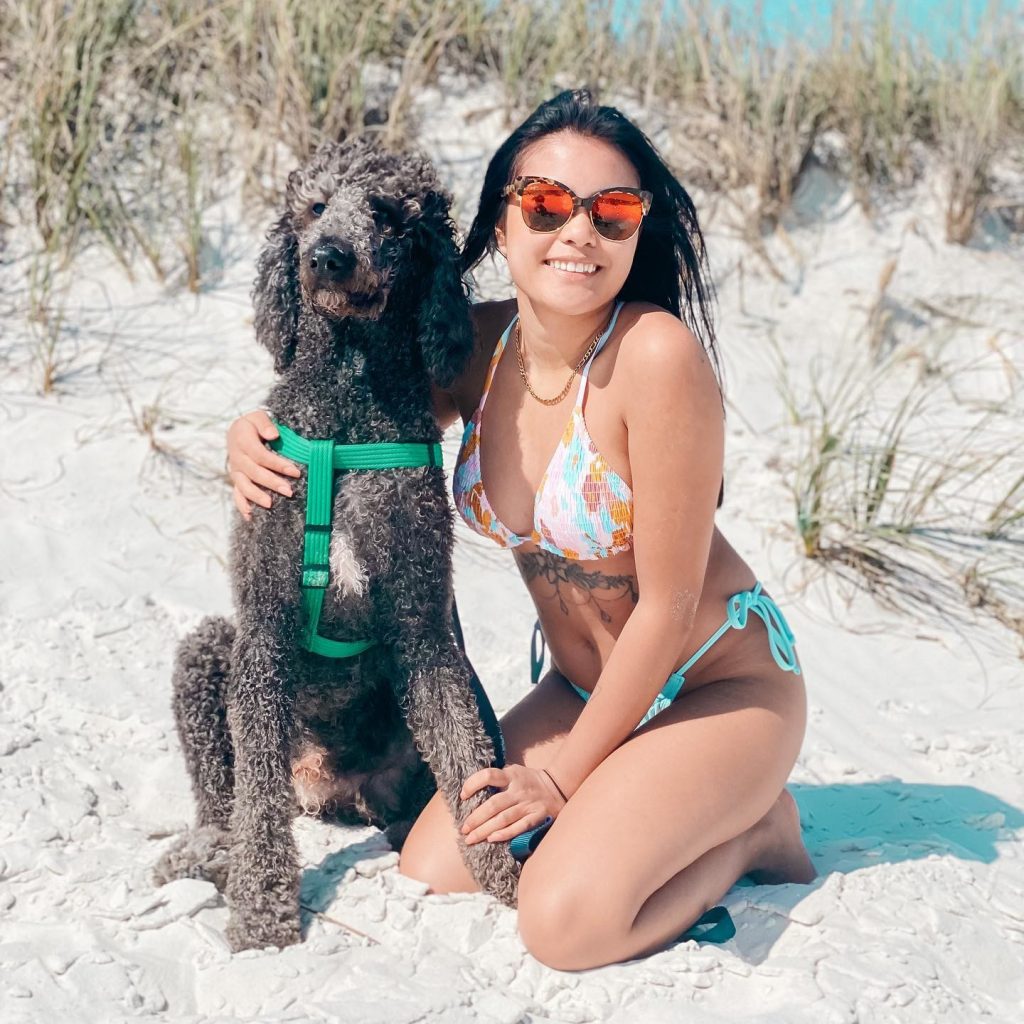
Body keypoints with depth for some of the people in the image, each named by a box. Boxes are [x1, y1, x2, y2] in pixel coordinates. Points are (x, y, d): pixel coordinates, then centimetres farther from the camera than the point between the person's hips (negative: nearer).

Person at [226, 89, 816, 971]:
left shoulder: (658, 354, -27)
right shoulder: (478, 343, -8)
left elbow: (667, 607, -21)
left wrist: (564, 777, -12)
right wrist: (258, 435, -11)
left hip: (720, 688, -6)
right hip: (583, 689, 6)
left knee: (566, 919, -22)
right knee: (434, 872, -6)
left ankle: (751, 829, 4)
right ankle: (624, 804, 14)